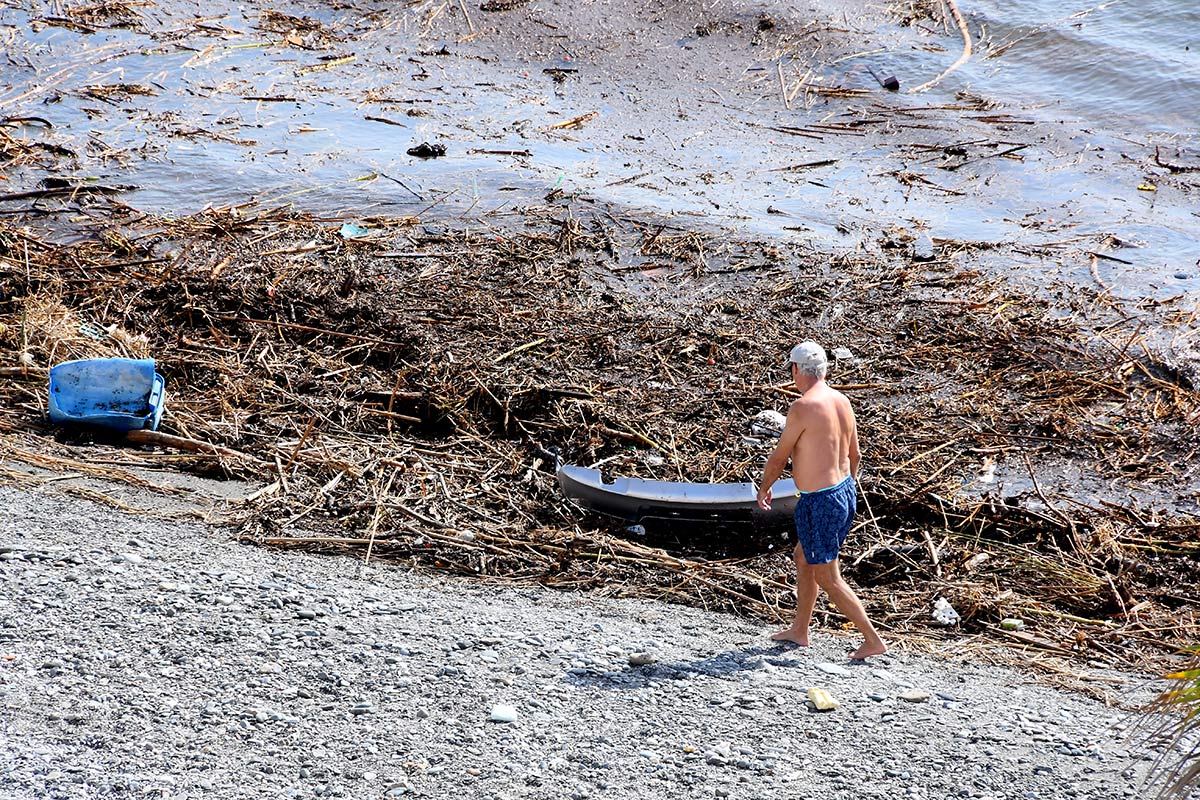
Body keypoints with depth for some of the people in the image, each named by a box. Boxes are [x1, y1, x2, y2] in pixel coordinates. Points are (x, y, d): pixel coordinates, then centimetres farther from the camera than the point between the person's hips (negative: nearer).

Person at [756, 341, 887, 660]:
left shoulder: (803, 408, -22)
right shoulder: (842, 401, 3)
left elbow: (778, 457, -10)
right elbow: (854, 454, 15)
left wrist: (763, 489, 7)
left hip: (819, 503, -9)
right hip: (844, 491, 9)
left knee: (827, 577, 3)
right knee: (803, 559, 25)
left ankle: (873, 640, 5)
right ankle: (799, 630, 37)